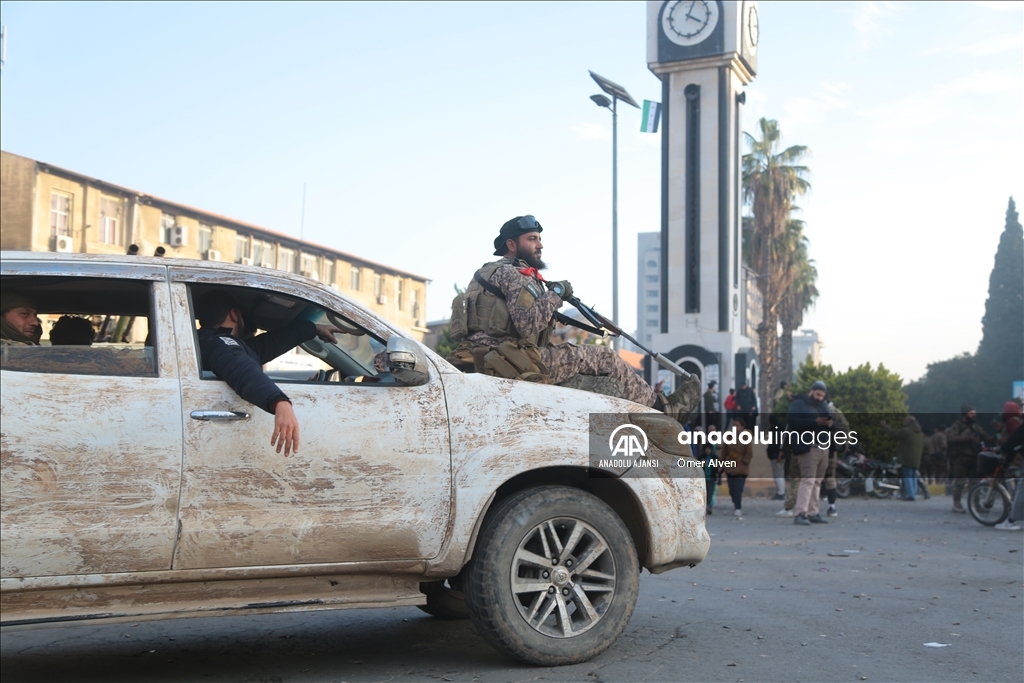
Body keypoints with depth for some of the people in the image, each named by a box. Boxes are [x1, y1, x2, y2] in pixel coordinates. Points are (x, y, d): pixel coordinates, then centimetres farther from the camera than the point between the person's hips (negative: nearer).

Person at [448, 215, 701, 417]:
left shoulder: (490, 271, 24)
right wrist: (556, 293, -9)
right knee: (603, 357, -4)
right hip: (516, 364, -10)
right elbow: (528, 325, -22)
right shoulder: (512, 274, -8)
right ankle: (664, 408, 6)